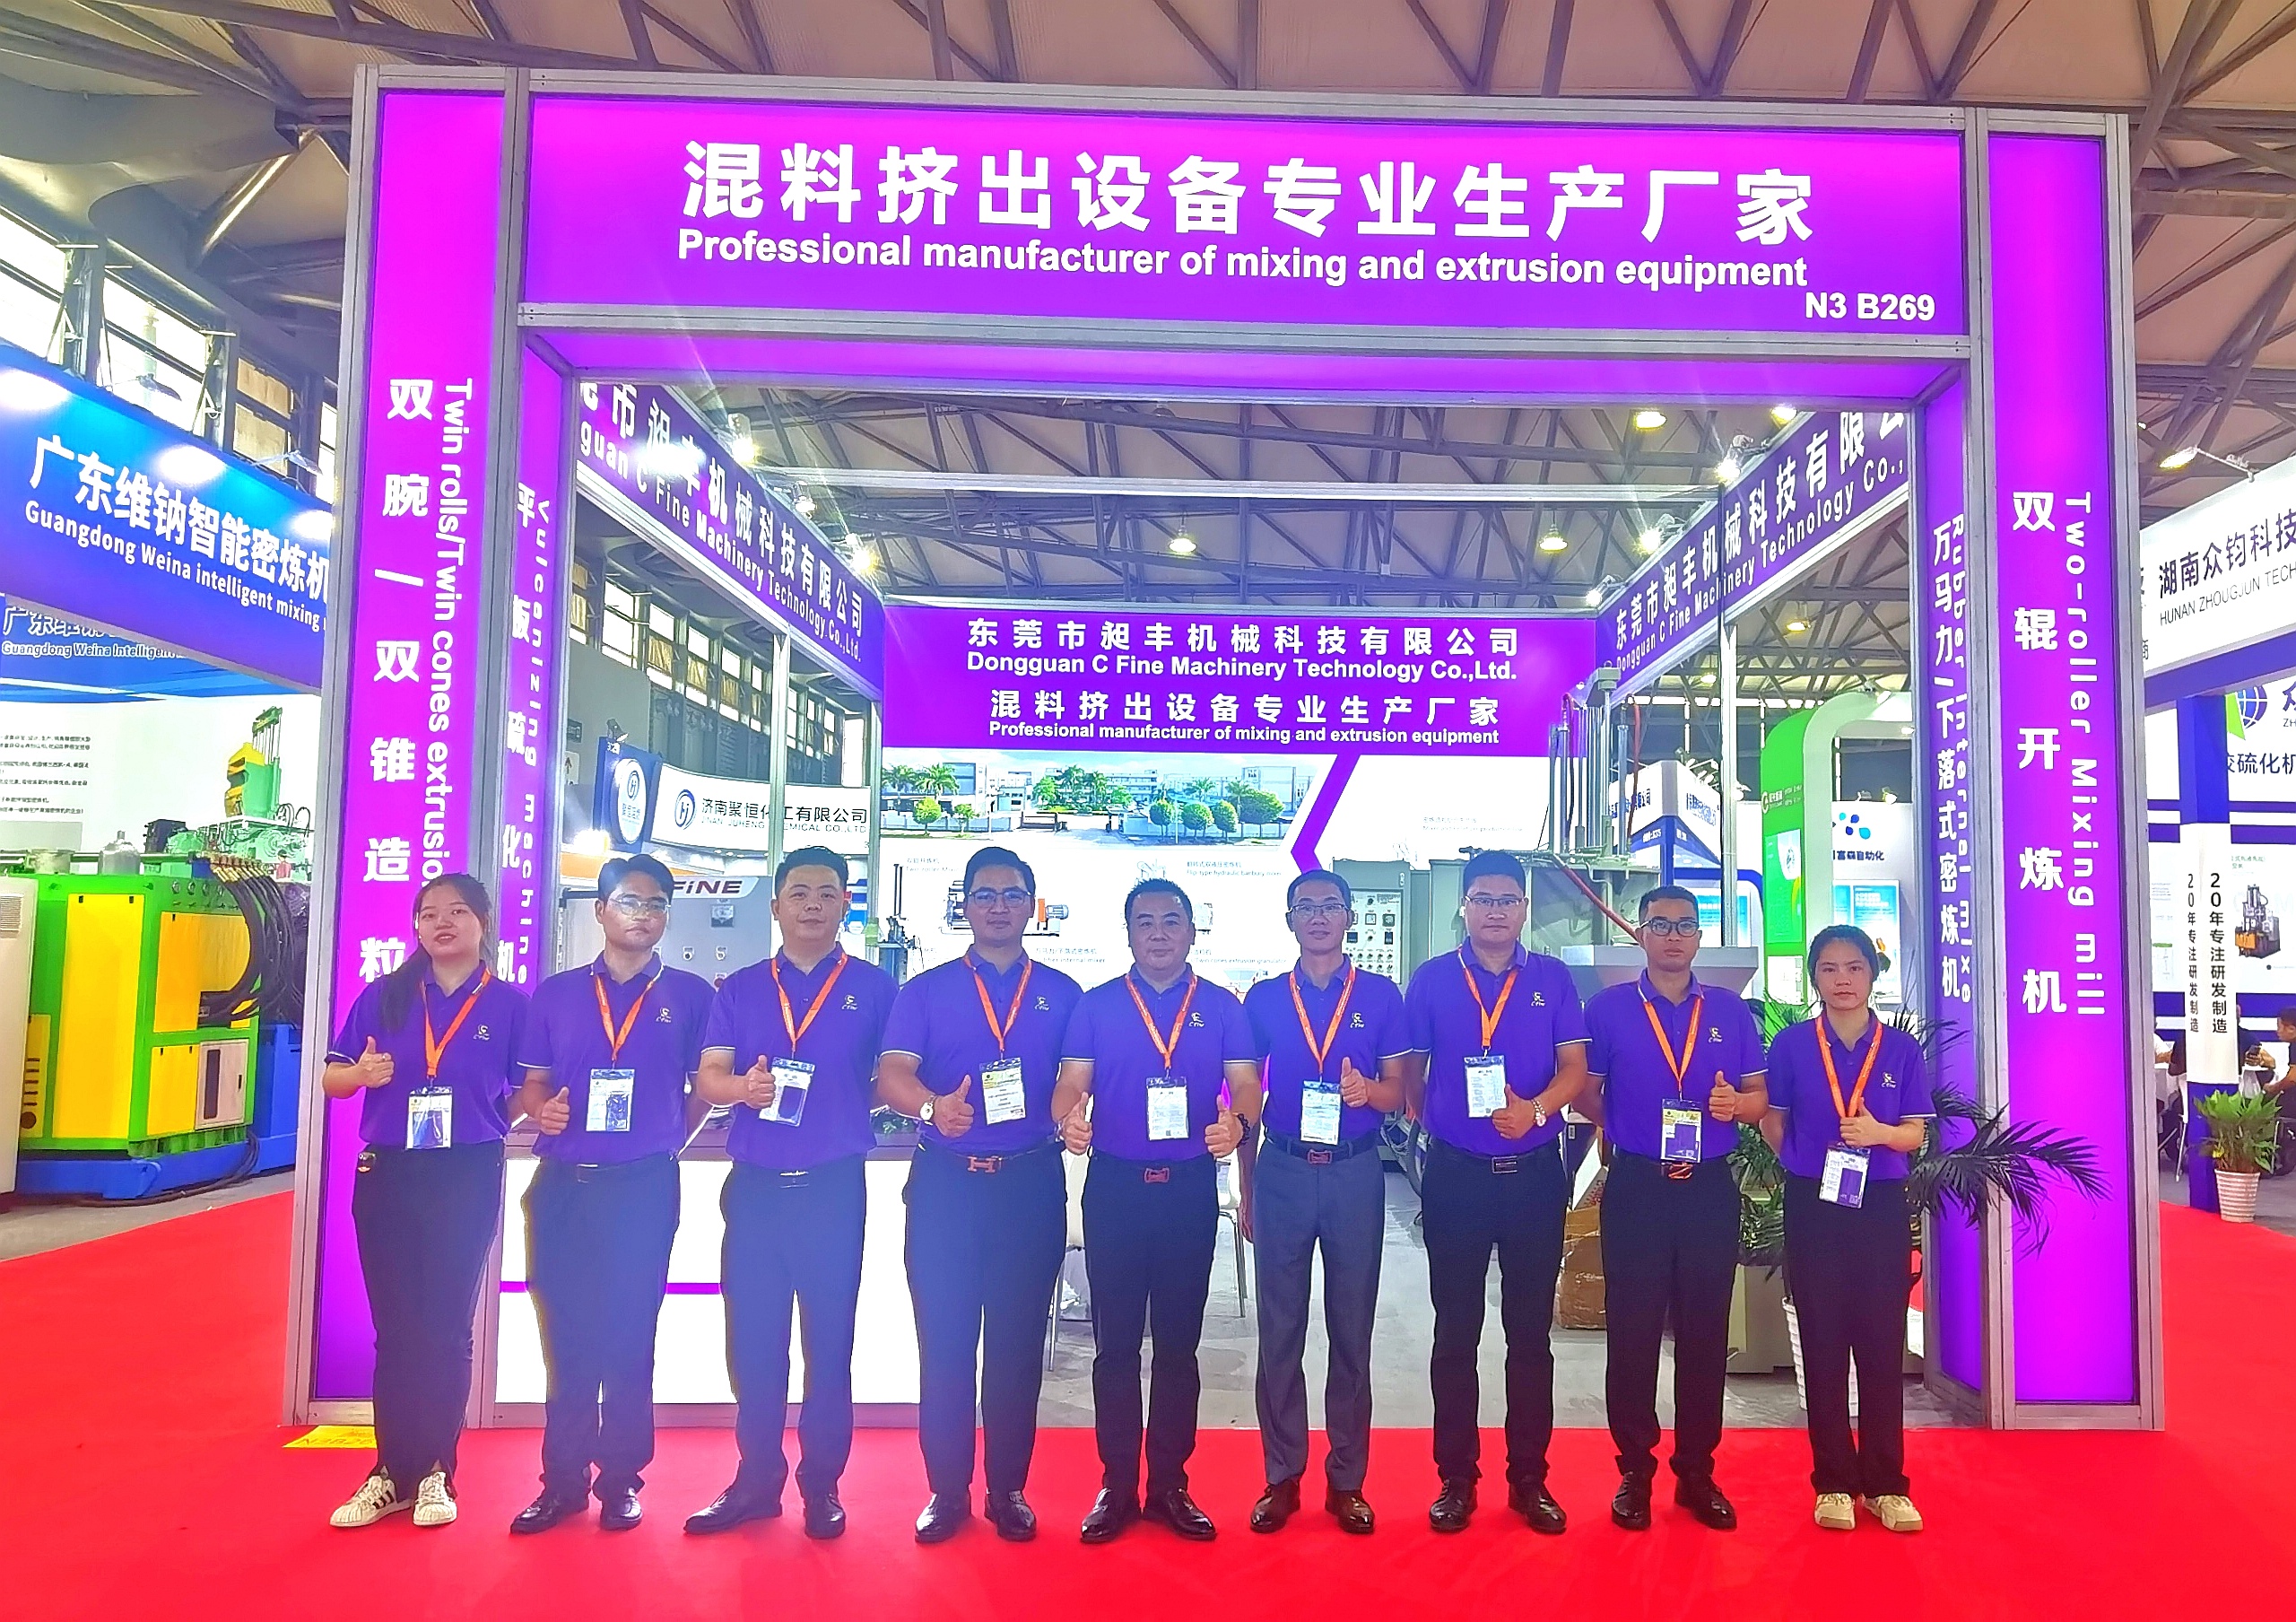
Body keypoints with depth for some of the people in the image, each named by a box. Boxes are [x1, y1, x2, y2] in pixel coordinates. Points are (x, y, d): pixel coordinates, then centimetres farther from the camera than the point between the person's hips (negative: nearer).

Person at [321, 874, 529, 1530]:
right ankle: (392, 1473, 19)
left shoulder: (509, 1004, -1)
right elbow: (332, 1078, 4)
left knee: (448, 1328, 5)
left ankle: (434, 1474, 16)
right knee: (395, 1328, 9)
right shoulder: (383, 996, 4)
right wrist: (362, 1072, -15)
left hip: (468, 1179, -2)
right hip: (387, 1175, 2)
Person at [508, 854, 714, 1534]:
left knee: (629, 1337, 4)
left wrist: (670, 1141, -1)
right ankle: (562, 1479, 19)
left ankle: (621, 1481, 15)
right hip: (562, 1185, 2)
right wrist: (543, 1111, -11)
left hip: (643, 1188, -2)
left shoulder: (690, 995, 3)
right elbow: (532, 1085, 9)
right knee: (565, 1335, 8)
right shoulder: (556, 992, 9)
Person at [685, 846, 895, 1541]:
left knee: (828, 1341, 5)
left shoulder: (874, 987, 3)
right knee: (752, 1340, 8)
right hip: (754, 1186, 2)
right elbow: (707, 1077, 0)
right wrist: (743, 1086, -20)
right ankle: (755, 1480, 22)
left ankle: (821, 1485, 17)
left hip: (834, 1187, -2)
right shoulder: (739, 989, 9)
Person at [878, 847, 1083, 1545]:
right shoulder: (925, 990, 6)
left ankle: (1009, 1490, 19)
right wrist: (932, 1105, -29)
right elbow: (891, 1074, -8)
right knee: (944, 1340, 4)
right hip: (945, 1181, 0)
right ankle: (946, 1490, 17)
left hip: (1031, 1181, 1)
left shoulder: (1062, 993, 9)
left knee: (1017, 1341, 7)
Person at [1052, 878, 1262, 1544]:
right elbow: (1071, 1083, -3)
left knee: (1179, 1340, 8)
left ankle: (1169, 1483, 20)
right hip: (1115, 1185, 0)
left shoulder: (1222, 1008, 5)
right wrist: (1069, 1118, -26)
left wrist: (1236, 1122, -25)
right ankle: (1117, 1484, 16)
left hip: (1190, 1187, 1)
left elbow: (1245, 1085, -2)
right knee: (1116, 1341, 5)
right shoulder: (1095, 1006, 5)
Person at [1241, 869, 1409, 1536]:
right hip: (1283, 1172, 1)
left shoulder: (1381, 995, 3)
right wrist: (1247, 1189, 10)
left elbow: (1399, 1091, 3)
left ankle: (1347, 1480, 19)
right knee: (1280, 1330, 6)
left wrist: (1369, 1090, -20)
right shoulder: (1264, 999, 6)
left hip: (1355, 1173, -1)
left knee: (1352, 1329, 7)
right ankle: (1282, 1476, 18)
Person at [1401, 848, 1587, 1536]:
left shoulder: (1553, 979, 3)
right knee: (1456, 1331, 7)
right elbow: (1412, 1068, 7)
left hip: (1534, 1173, 1)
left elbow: (1575, 1065, -2)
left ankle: (1529, 1478, 20)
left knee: (1530, 1330, 8)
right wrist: (1423, 1128, -1)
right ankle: (1456, 1477, 18)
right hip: (1456, 1174, 0)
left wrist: (1536, 1109, -19)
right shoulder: (1431, 980, 2)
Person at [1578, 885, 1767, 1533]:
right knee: (1632, 1331, 2)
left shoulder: (1731, 1011, 9)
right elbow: (1583, 1092, 5)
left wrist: (1736, 1104, -11)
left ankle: (1697, 1472, 19)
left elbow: (1759, 1096, 9)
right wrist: (1622, 1125, -7)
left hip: (1709, 1188, 2)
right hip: (1636, 1187, -2)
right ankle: (1635, 1471, 15)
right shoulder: (1607, 1008, 3)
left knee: (1705, 1332, 7)